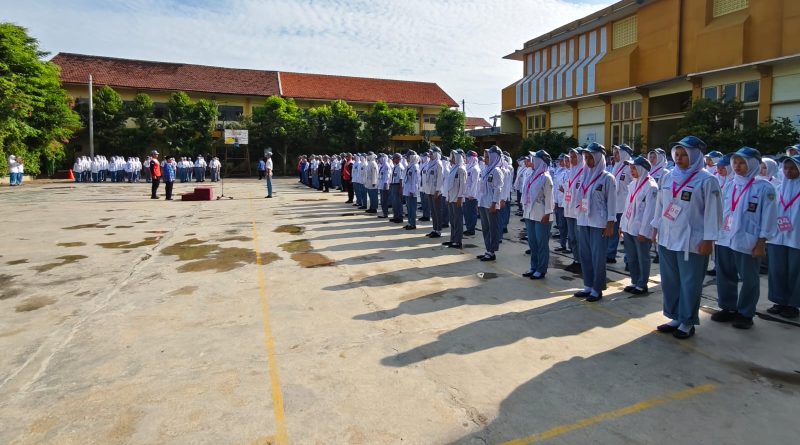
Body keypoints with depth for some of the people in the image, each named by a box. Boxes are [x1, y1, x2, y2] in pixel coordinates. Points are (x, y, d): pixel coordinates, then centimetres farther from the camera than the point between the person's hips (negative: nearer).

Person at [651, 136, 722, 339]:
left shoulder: (706, 180, -8)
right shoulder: (668, 177, 8)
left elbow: (712, 212, -10)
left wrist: (708, 240, -12)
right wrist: (656, 229, 13)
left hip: (692, 242, -5)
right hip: (667, 239, 6)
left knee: (689, 283, 4)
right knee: (669, 281, 12)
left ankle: (687, 323, 17)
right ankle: (675, 317, 26)